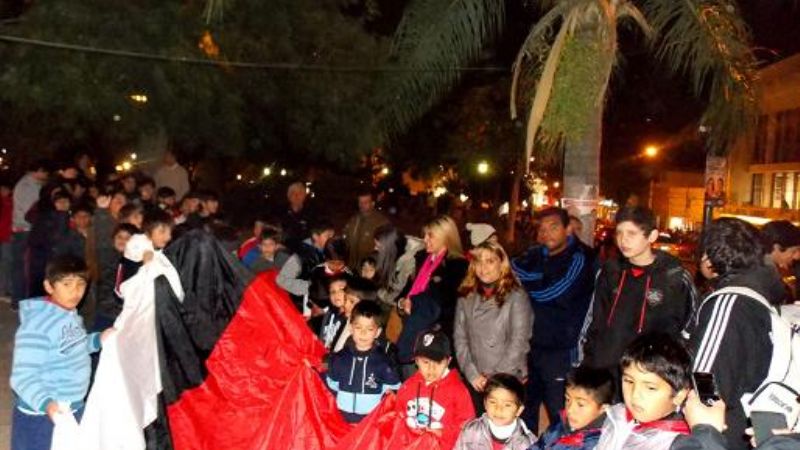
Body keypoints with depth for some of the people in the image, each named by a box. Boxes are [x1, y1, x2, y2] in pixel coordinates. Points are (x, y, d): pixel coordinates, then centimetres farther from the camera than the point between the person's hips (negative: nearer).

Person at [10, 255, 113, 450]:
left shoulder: (71, 315, 1)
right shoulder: (36, 325, -26)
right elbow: (23, 377, -28)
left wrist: (98, 339, 2)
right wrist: (45, 403, -42)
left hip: (73, 410, 8)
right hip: (40, 418, -8)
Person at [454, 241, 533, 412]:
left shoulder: (516, 297, -5)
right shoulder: (466, 298, 7)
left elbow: (519, 342, -9)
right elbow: (459, 339, 5)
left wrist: (496, 377, -10)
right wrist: (472, 374, -4)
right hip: (474, 384, 3)